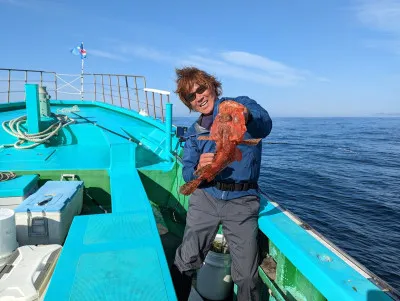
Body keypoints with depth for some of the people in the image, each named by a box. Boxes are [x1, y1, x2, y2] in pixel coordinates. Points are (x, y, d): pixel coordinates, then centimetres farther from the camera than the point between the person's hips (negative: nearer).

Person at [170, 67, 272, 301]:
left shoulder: (242, 104, -1)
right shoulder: (194, 132, 12)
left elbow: (265, 125, -22)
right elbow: (188, 174, 7)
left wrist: (247, 116, -46)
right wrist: (198, 169, -17)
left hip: (242, 201, -3)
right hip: (205, 198, 3)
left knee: (247, 276, 1)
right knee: (185, 262, 3)